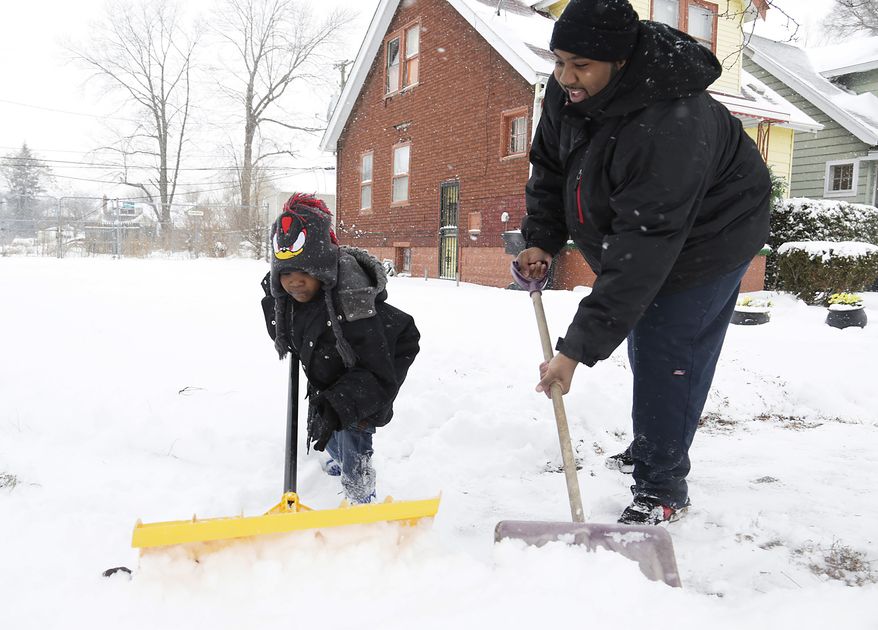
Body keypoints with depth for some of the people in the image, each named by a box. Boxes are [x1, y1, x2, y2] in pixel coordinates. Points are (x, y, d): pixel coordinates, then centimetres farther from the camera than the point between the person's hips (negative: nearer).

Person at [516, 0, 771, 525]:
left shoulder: (671, 127, -41)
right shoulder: (566, 93, -16)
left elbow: (644, 250, -43)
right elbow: (550, 167, 2)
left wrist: (579, 348, -44)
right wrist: (541, 240, -12)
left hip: (704, 237, -8)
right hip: (638, 229, 8)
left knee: (667, 354, -10)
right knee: (642, 342, 19)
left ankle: (663, 487, 6)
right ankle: (649, 447, 39)